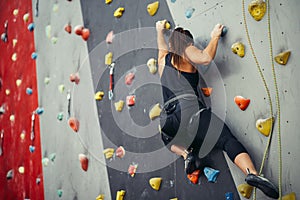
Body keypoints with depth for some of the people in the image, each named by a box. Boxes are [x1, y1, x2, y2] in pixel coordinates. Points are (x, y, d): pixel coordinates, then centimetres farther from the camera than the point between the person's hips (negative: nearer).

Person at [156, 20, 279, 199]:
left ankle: (185, 153, 7)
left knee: (168, 138, 37)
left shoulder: (163, 58, 24)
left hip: (168, 120, 5)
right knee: (229, 140, -11)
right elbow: (206, 58, -8)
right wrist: (215, 37, 9)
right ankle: (252, 173, -36)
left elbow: (162, 46, 47)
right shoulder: (186, 52, 10)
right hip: (190, 110, -5)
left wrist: (160, 30, 67)